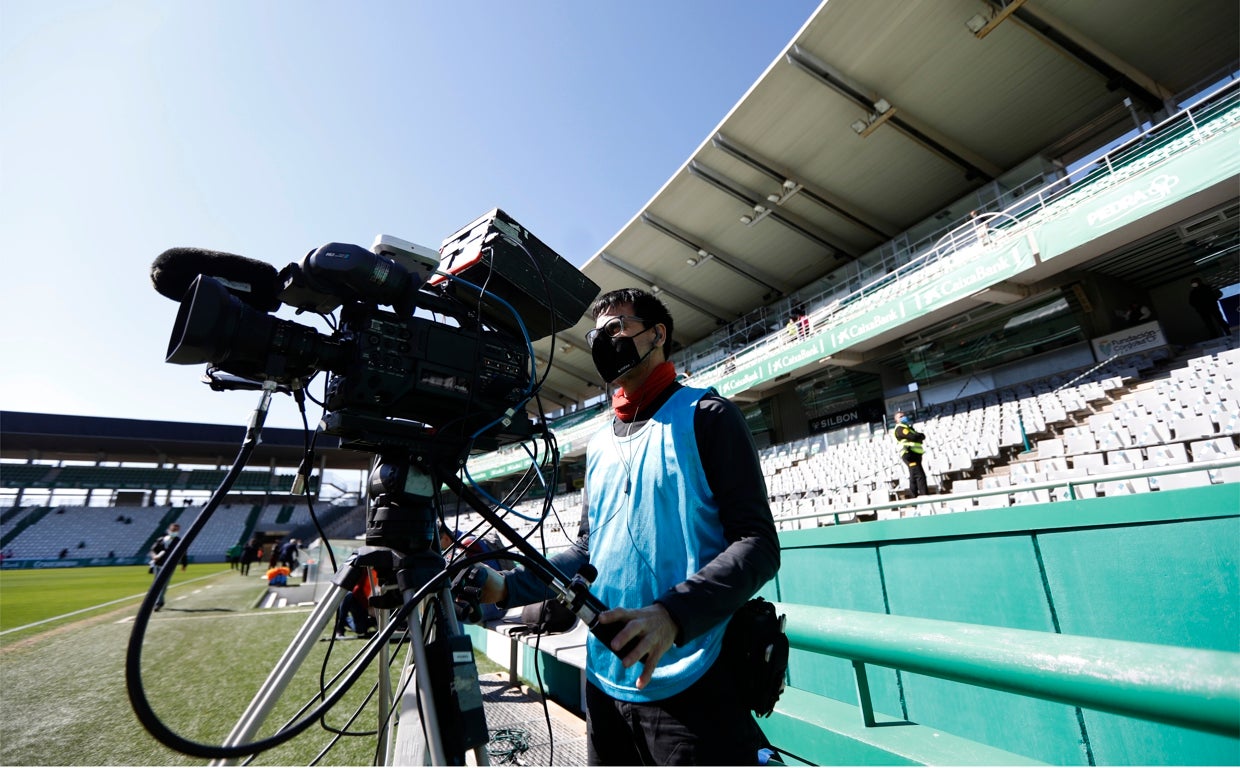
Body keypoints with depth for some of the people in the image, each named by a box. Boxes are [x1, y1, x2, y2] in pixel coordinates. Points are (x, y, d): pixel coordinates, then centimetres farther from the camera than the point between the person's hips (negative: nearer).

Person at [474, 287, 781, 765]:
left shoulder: (705, 416, -6)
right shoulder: (600, 445, 12)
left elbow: (757, 543, -14)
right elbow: (589, 551, 14)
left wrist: (672, 614, -28)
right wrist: (508, 587, 1)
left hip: (691, 686, -6)